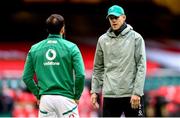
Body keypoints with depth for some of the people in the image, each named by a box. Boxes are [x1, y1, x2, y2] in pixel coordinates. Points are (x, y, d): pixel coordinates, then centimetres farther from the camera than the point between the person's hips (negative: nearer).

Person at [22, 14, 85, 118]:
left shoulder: (35, 49, 6)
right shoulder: (71, 48, -3)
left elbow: (26, 77, 5)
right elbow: (80, 75, -10)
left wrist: (38, 94, 14)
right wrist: (77, 96, 2)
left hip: (45, 99, 3)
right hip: (65, 97, -3)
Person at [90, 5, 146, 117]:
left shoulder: (136, 38, 0)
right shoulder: (103, 40, 9)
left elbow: (141, 66, -6)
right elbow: (98, 68, 14)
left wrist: (137, 92, -13)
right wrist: (94, 91, 6)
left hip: (131, 94, -3)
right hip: (110, 94, 3)